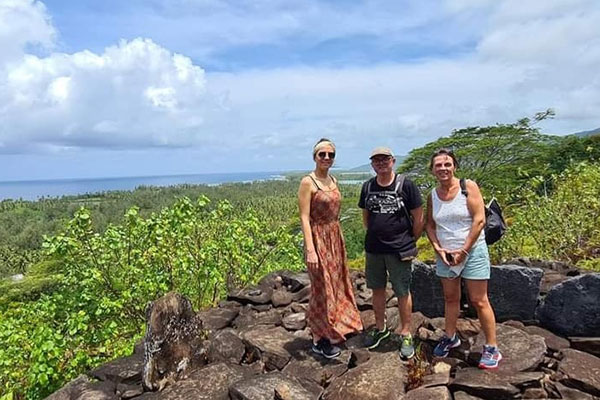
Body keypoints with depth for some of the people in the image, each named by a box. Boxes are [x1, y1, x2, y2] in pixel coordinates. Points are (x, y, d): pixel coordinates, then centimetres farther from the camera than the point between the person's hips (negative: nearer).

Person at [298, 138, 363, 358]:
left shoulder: (333, 181, 10)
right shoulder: (308, 182, -13)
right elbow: (304, 218, -17)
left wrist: (339, 239, 15)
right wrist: (310, 249, -22)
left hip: (335, 238, 8)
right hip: (318, 239, -7)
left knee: (336, 284, 16)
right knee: (322, 288, 2)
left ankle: (335, 329, 34)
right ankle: (320, 340, 19)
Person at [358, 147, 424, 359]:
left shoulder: (406, 185, -8)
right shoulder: (368, 187, 5)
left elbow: (418, 218, -3)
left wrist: (410, 242, 3)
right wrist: (376, 236, 13)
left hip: (399, 251, -4)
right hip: (373, 249, 4)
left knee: (402, 293, 5)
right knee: (377, 289, 16)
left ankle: (406, 334, 22)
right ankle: (380, 327, 35)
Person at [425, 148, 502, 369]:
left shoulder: (468, 187, -10)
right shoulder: (432, 196, 3)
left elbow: (479, 219, -14)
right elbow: (430, 225, 9)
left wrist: (464, 250, -15)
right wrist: (438, 248, -6)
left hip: (472, 251, -4)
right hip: (446, 255, 4)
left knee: (479, 301, 0)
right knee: (450, 298, 16)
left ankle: (492, 348, 12)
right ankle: (450, 337, 33)